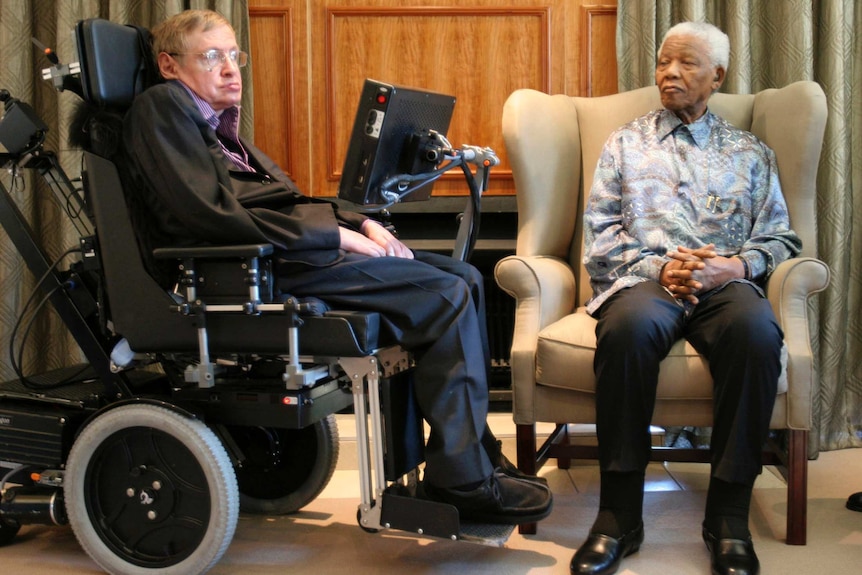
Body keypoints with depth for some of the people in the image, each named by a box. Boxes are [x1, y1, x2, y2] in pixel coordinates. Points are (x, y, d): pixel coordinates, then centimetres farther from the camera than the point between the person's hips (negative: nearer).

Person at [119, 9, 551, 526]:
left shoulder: (218, 123, 26)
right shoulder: (161, 106, -3)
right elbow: (212, 215, -17)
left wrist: (360, 224, 3)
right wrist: (338, 234, -15)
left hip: (283, 250, 10)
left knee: (465, 278, 2)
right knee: (447, 295, -18)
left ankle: (476, 449, 5)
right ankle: (464, 479, -12)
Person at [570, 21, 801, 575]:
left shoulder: (751, 153, 22)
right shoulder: (625, 143, 21)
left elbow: (780, 237, 14)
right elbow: (600, 232, 10)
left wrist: (735, 266, -8)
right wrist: (657, 267, -7)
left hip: (726, 282, 1)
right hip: (644, 278, 0)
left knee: (756, 331, -36)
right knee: (628, 327, -38)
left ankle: (729, 515, -27)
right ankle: (619, 513, -29)